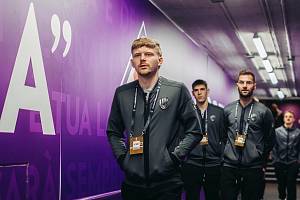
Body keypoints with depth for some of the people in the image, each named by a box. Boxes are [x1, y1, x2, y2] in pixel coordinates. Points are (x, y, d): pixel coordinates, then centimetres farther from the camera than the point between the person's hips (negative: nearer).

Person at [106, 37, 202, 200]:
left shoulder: (177, 90, -1)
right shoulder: (122, 93, 6)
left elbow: (194, 131, 1)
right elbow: (113, 131, 17)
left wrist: (174, 157, -7)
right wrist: (121, 157, 4)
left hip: (167, 183, -2)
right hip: (132, 182, 3)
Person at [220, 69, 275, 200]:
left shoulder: (264, 111, 0)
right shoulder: (228, 110, 7)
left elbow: (270, 140, 7)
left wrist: (261, 159, 8)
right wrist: (225, 153, 11)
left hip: (253, 169, -2)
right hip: (229, 166, 2)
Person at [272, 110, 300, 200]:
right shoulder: (277, 131, -1)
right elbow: (274, 147, 1)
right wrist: (275, 160, -2)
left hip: (293, 163, -1)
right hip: (280, 163, 1)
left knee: (291, 185, 1)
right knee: (281, 184, 15)